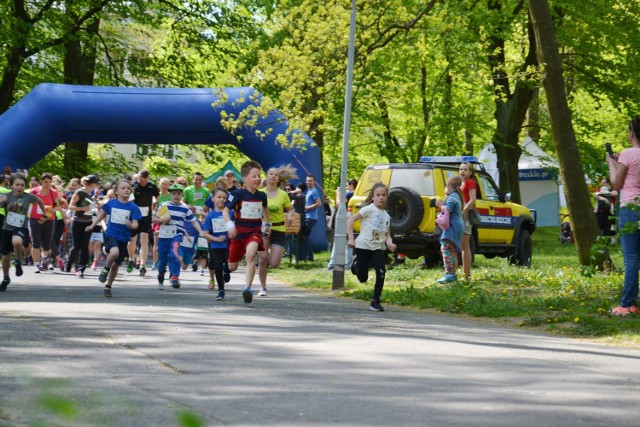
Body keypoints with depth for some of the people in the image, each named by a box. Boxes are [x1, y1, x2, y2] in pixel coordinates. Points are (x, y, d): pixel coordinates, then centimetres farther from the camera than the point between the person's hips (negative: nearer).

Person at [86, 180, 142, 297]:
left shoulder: (133, 207, -4)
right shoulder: (111, 203, -2)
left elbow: (135, 224, -6)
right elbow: (102, 214, 16)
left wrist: (131, 225, -29)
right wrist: (92, 225, 20)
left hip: (124, 238, 2)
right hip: (111, 235, -2)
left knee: (116, 264, 10)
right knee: (114, 252, -33)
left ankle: (108, 286, 29)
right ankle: (106, 269, -4)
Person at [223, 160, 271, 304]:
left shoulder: (261, 196, 3)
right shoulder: (238, 194, -10)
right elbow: (225, 210, -9)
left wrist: (268, 224, 27)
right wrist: (230, 225, -23)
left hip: (255, 231, 1)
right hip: (239, 232, -1)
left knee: (250, 255, -30)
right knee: (232, 267, 11)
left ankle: (247, 288, -32)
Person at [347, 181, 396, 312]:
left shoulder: (386, 216, 12)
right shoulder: (369, 209, -6)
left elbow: (387, 235, 14)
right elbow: (350, 220, -11)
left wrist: (389, 243, -8)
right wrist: (351, 238, -17)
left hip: (378, 248, 4)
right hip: (363, 246, -4)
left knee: (381, 272, -18)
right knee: (362, 278, 0)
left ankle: (375, 301, -5)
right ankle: (356, 262, 35)